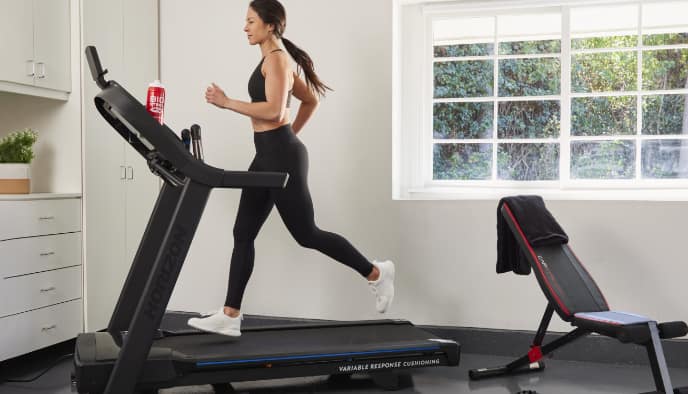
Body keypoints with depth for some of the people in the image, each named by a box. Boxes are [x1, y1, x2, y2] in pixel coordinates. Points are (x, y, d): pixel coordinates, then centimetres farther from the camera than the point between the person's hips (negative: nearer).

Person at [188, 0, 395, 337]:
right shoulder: (275, 60, 17)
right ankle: (230, 317, 9)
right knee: (243, 234, 6)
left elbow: (274, 111, -24)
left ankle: (376, 273, 14)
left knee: (306, 234, -2)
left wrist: (227, 102, -20)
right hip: (268, 156, 10)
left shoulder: (276, 58, -12)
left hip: (282, 156, -10)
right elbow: (311, 100, 26)